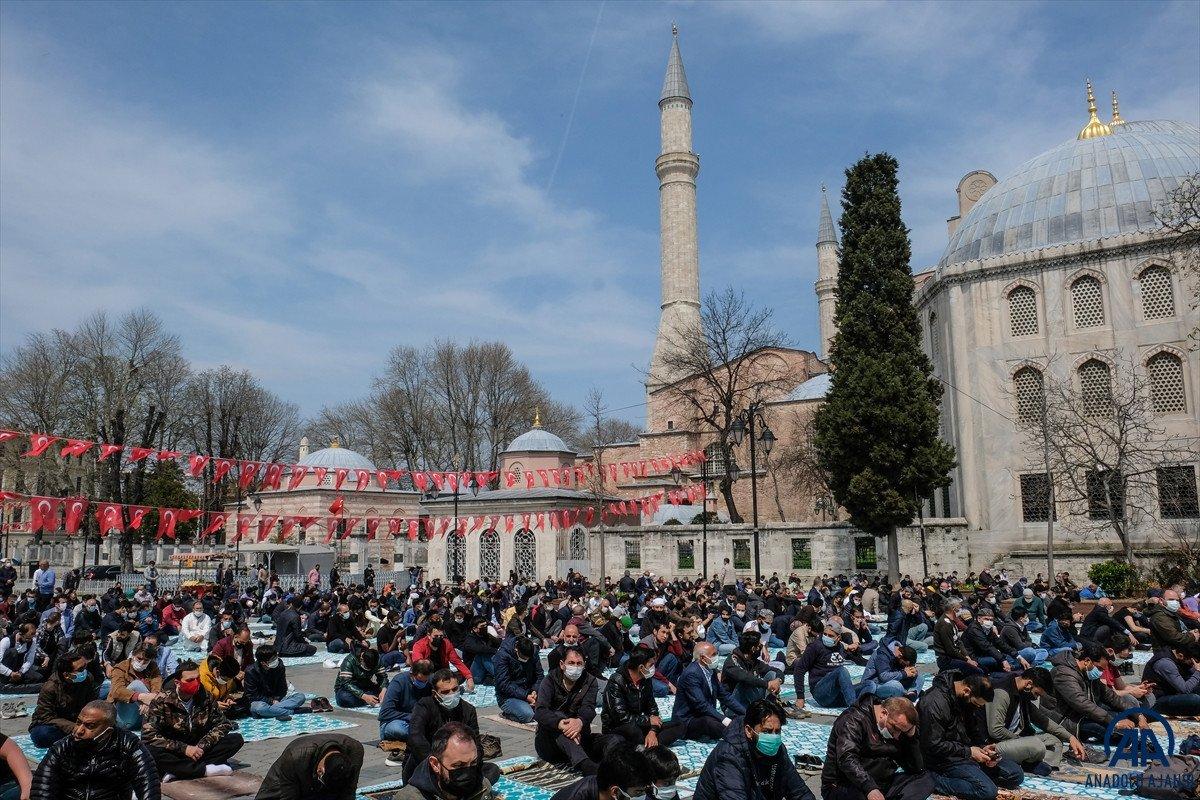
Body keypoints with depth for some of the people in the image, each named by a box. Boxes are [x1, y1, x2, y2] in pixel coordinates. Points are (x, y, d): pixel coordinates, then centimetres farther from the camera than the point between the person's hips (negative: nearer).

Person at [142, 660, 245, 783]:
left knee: (236, 739, -17)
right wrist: (184, 748, -25)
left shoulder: (205, 697, -3)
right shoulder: (162, 701, -13)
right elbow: (148, 735, -19)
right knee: (151, 751, -35)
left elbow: (223, 724, -1)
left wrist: (202, 746, -18)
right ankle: (204, 770, -27)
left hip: (198, 750, 3)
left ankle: (178, 771, -25)